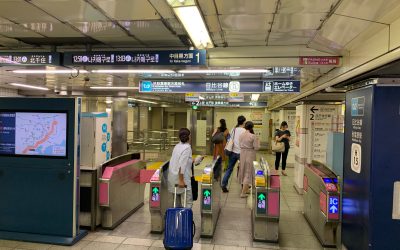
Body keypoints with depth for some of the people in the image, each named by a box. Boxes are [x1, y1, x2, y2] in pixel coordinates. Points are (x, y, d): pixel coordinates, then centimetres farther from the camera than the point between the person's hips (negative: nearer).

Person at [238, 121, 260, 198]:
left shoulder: (241, 135, 0)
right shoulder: (253, 136, -16)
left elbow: (240, 145, 6)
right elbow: (256, 147, -12)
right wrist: (258, 141, 3)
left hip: (242, 154, 5)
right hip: (250, 155, -5)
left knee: (243, 171, 19)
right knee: (248, 172, 2)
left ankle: (245, 189, 32)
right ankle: (243, 193, 1)